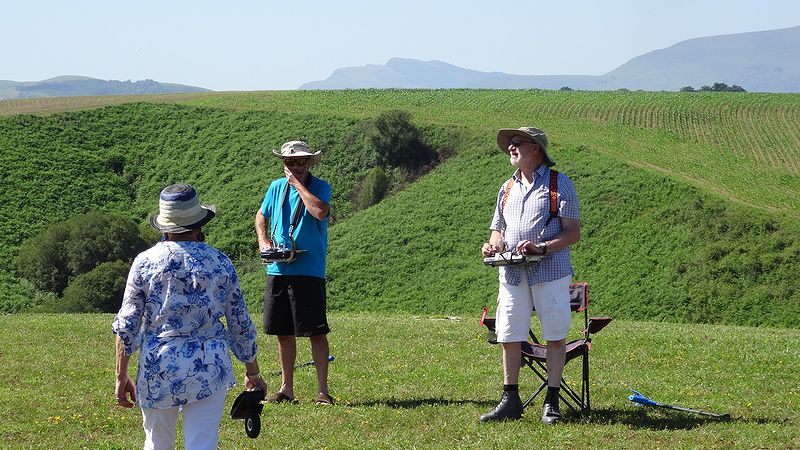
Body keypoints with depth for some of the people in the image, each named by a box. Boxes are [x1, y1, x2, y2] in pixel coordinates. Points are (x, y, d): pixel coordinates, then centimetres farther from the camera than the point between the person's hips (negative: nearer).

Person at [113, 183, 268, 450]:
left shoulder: (145, 262, -3)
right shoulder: (220, 263, 0)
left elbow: (126, 326, -2)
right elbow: (241, 324, 6)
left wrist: (121, 376, 7)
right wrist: (252, 372, 18)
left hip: (157, 368, 1)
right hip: (209, 368, 0)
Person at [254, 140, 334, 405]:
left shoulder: (320, 188, -4)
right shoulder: (276, 187, 10)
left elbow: (320, 212, -25)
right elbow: (261, 216, 25)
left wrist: (297, 182, -16)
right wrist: (263, 239, 5)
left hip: (308, 271, -5)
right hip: (278, 270, 5)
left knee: (316, 332, -6)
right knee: (283, 332, 11)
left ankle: (323, 391, -1)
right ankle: (286, 388, 21)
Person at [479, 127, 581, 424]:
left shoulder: (560, 184, 2)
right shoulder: (508, 188, 20)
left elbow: (573, 233, -4)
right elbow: (498, 229, 24)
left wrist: (542, 248, -19)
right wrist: (494, 245, 0)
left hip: (550, 270, -5)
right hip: (512, 273, 5)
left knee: (555, 336, -2)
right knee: (509, 337, 2)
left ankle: (551, 402, 4)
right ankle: (510, 400, 11)